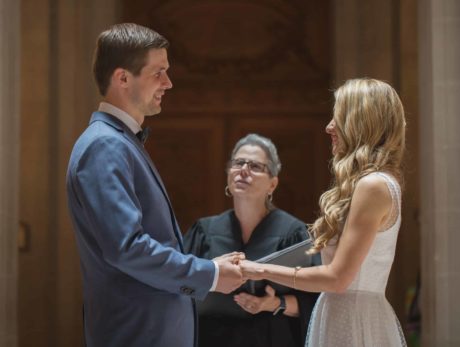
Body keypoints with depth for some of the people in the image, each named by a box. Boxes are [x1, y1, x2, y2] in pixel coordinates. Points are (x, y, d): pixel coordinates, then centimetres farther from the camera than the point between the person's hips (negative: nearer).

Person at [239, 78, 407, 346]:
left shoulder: (373, 185, -17)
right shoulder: (379, 182, 13)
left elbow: (337, 278, -19)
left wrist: (263, 271, -11)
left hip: (353, 320, -9)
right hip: (350, 316, 9)